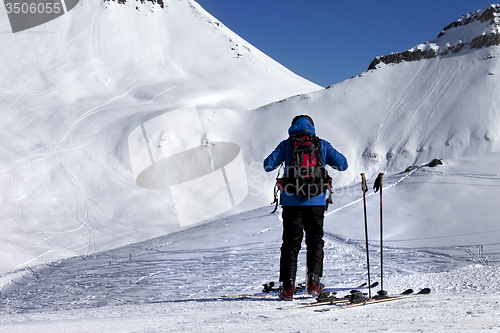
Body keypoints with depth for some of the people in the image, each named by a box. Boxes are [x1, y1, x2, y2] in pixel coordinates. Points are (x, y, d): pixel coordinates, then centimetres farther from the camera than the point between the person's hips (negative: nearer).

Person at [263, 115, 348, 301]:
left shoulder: (287, 145, 3)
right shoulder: (321, 145, 6)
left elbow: (268, 165, -2)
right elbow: (343, 164, 7)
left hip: (292, 201, 0)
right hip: (316, 201, 0)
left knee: (291, 243, 7)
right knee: (315, 241, 16)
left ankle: (288, 286, 0)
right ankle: (313, 280, 3)